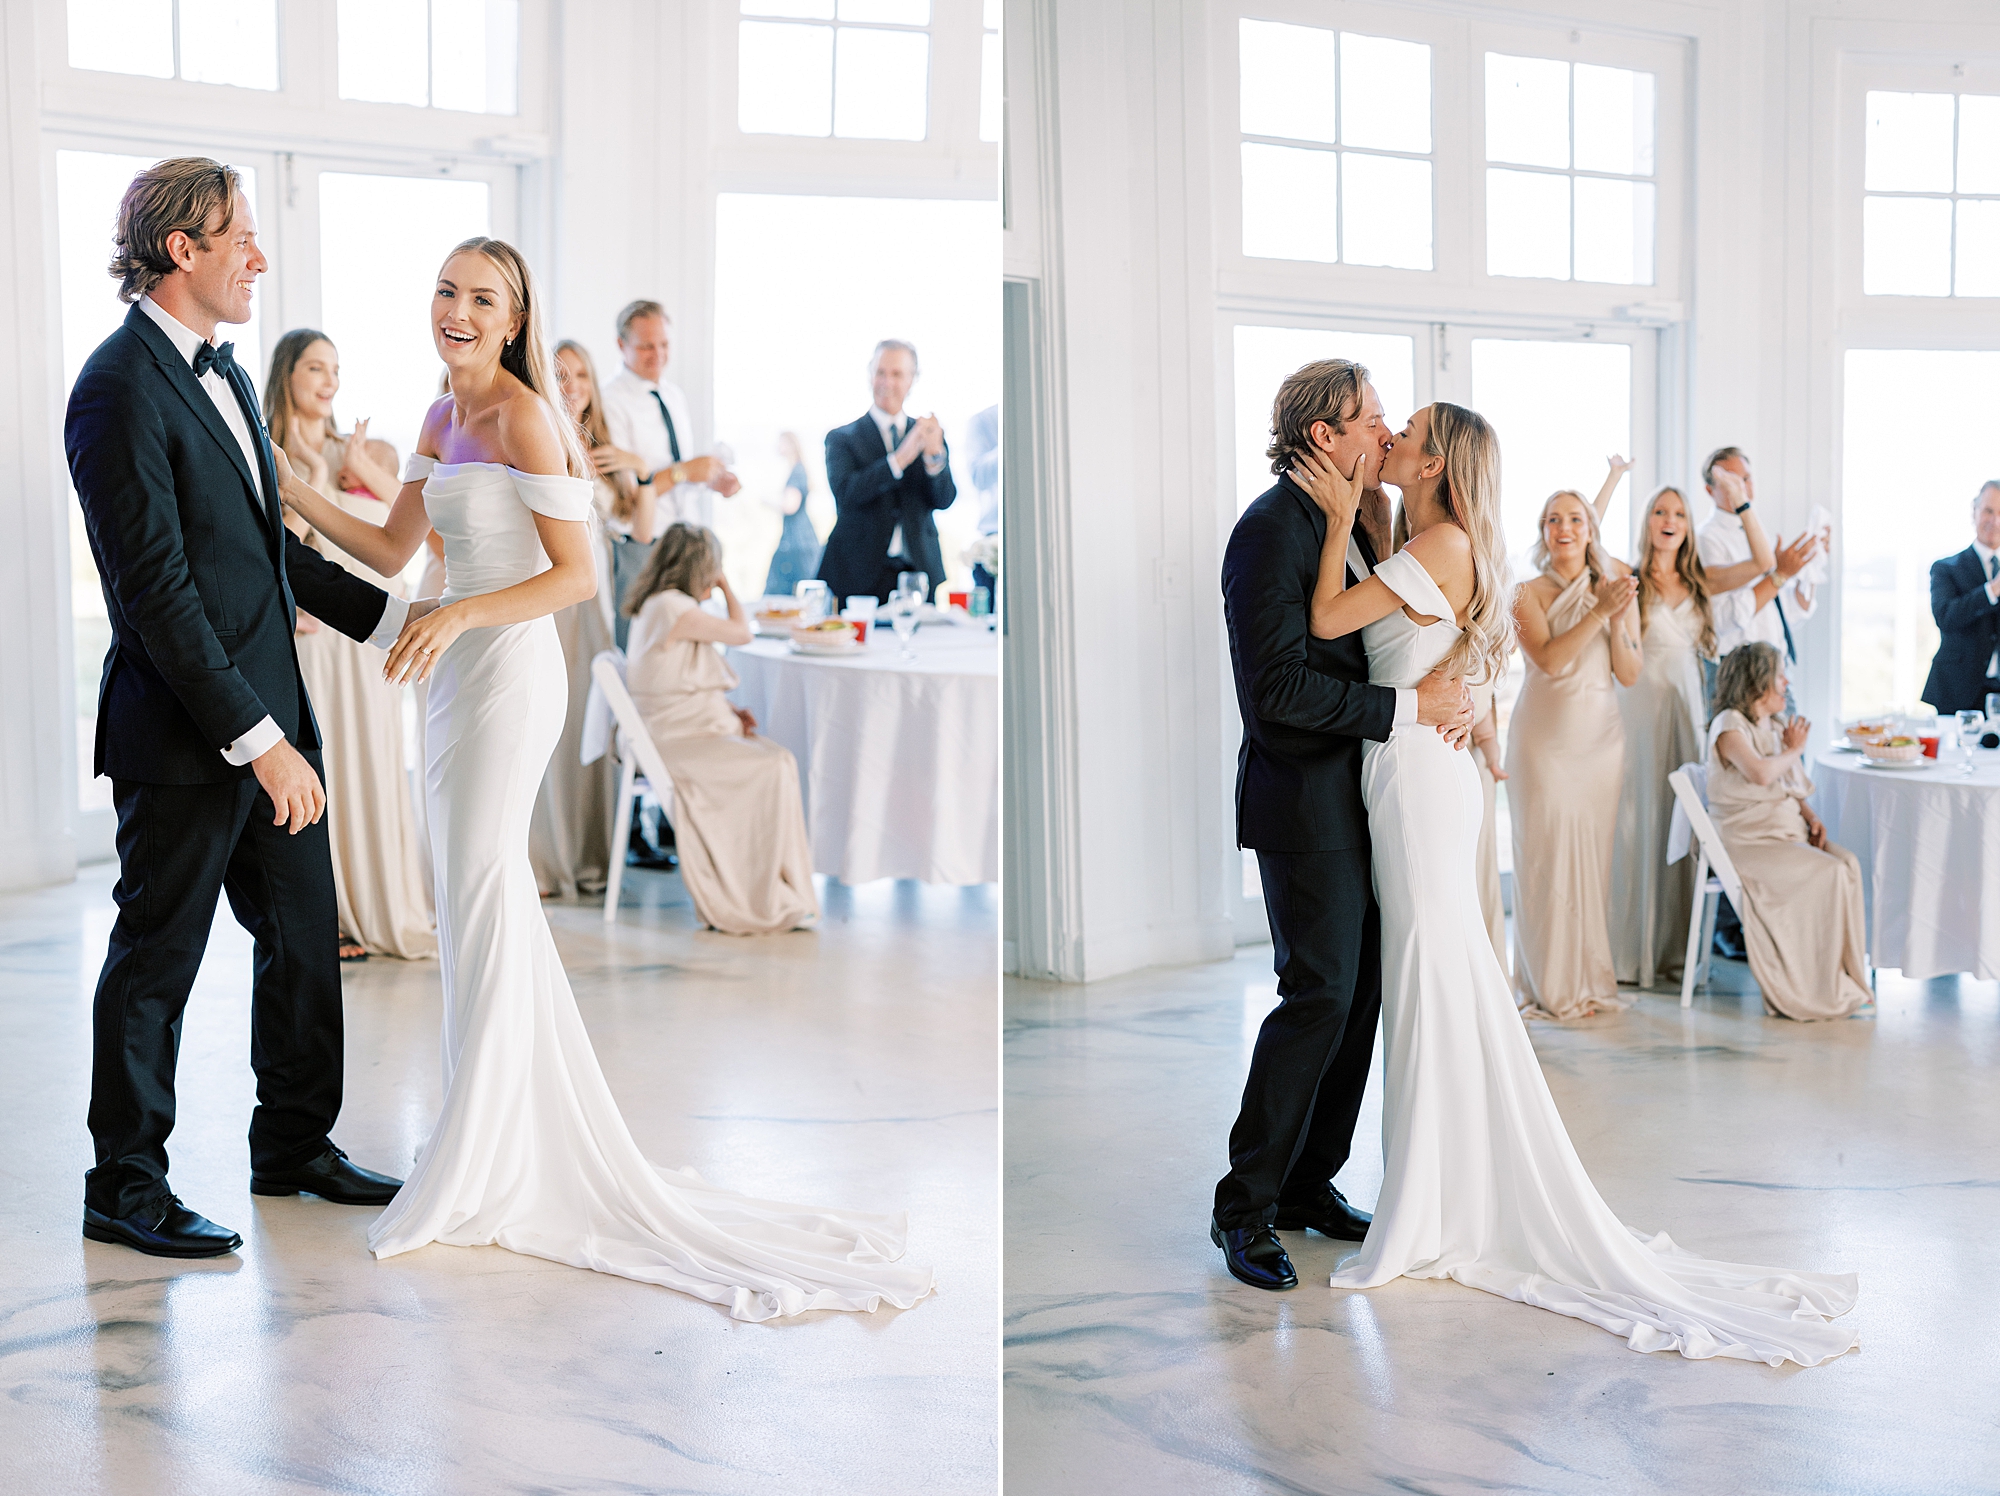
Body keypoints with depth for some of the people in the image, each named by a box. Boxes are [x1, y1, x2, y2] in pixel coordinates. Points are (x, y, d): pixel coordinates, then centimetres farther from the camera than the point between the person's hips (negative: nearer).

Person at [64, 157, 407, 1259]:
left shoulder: (222, 373, 13)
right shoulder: (121, 390, -17)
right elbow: (157, 592, -21)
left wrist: (388, 617, 20)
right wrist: (258, 741, -22)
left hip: (271, 715, 9)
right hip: (183, 735, -9)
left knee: (304, 938, 16)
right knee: (157, 957, 4)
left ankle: (294, 1145, 32)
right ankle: (124, 1185, 19)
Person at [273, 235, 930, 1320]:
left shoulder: (523, 417, -13)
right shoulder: (443, 418, 14)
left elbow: (577, 572, -16)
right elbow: (391, 549, 19)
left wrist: (458, 614, -25)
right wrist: (287, 490, 12)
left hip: (507, 674, -9)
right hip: (465, 673, 9)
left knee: (480, 907, -3)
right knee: (484, 901, 14)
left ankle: (477, 1181, 8)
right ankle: (525, 1152, 28)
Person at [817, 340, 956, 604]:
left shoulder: (931, 435, 14)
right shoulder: (841, 438, 6)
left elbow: (944, 500, 2)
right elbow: (845, 493, -12)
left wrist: (935, 455, -18)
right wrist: (900, 459, -21)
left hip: (920, 572, 2)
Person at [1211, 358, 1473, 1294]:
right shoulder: (1273, 529, -15)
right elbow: (1279, 688, -23)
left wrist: (1447, 699, 1)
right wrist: (1409, 706, -19)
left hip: (1356, 801, 9)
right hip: (1304, 802, -9)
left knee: (1359, 993, 10)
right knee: (1319, 995, -9)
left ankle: (1309, 1183, 22)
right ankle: (1244, 1206, 3)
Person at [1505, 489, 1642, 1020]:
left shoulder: (1615, 586, 8)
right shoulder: (1529, 593, -1)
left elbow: (1630, 673, 2)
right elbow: (1548, 658, -16)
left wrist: (1618, 620, -13)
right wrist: (1597, 614, -23)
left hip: (1600, 735, 3)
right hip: (1545, 735, -3)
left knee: (1593, 854, 4)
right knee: (1549, 854, -4)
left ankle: (1591, 978, 15)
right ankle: (1552, 986, 4)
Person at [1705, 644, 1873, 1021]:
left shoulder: (1776, 727, 19)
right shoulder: (1729, 725, -7)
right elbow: (1760, 774, -24)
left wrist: (1811, 817, 2)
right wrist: (1793, 750, -5)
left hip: (1789, 830, 8)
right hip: (1750, 840, -8)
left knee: (1848, 862, -19)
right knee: (1829, 873, -25)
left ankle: (1849, 980, -15)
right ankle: (1829, 990, -15)